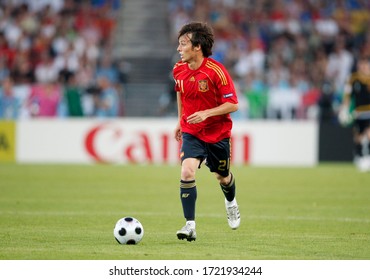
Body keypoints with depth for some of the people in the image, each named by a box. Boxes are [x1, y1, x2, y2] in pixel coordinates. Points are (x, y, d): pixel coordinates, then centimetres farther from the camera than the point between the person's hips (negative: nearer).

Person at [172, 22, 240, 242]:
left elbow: (233, 104, -19)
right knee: (187, 172, -20)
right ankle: (190, 226, -19)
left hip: (218, 133, -2)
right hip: (191, 132, 2)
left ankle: (231, 203, 53)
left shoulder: (216, 71, -21)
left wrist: (206, 113, -30)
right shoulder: (179, 70, -5)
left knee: (222, 176, 17)